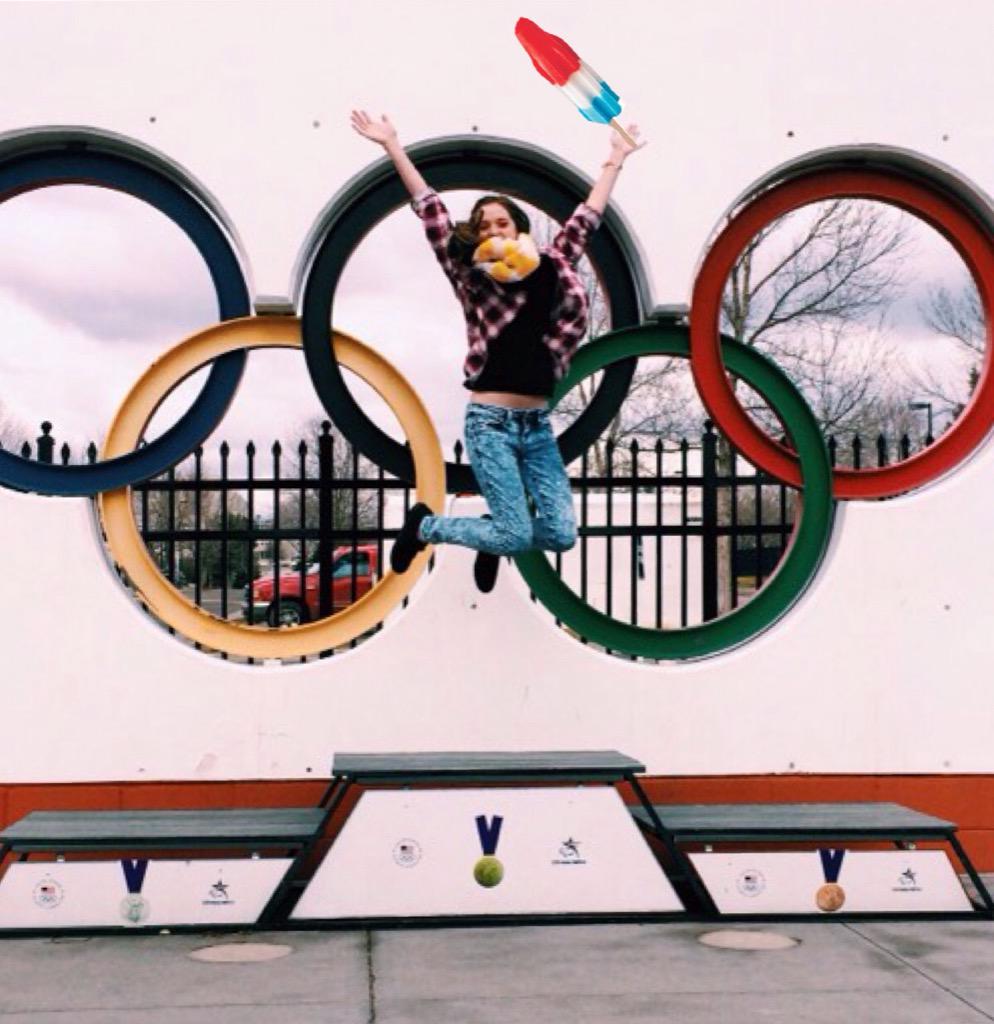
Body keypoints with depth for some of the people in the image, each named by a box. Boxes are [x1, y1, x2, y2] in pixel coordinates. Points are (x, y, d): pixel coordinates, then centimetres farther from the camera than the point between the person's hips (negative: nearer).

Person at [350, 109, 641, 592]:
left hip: (538, 425, 4)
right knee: (517, 538, -9)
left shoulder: (549, 270, 9)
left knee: (561, 535, -3)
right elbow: (430, 210, 0)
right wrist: (392, 145, 0)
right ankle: (424, 524, 17)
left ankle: (496, 533, 29)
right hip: (490, 422, -4)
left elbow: (586, 218, 19)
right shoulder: (469, 276, 1)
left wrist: (616, 159, 25)